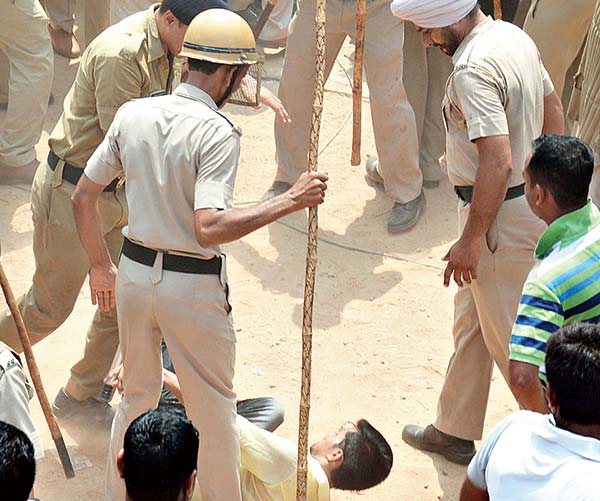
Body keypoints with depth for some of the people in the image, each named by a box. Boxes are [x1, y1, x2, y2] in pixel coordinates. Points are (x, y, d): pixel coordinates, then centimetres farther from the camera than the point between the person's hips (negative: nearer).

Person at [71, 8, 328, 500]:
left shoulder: (132, 114, -1)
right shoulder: (217, 132, -19)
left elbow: (83, 197, 5)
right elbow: (209, 228, -30)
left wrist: (102, 267, 17)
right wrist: (290, 201, -26)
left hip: (134, 272, 6)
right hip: (194, 284, -6)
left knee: (137, 396, 23)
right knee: (213, 409, 13)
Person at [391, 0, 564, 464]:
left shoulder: (474, 68, -25)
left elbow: (497, 164, -29)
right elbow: (554, 112, 16)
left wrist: (470, 241, -22)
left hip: (499, 216, -10)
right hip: (530, 200, 10)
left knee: (511, 340, 3)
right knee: (470, 321, 21)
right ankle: (455, 431, 35)